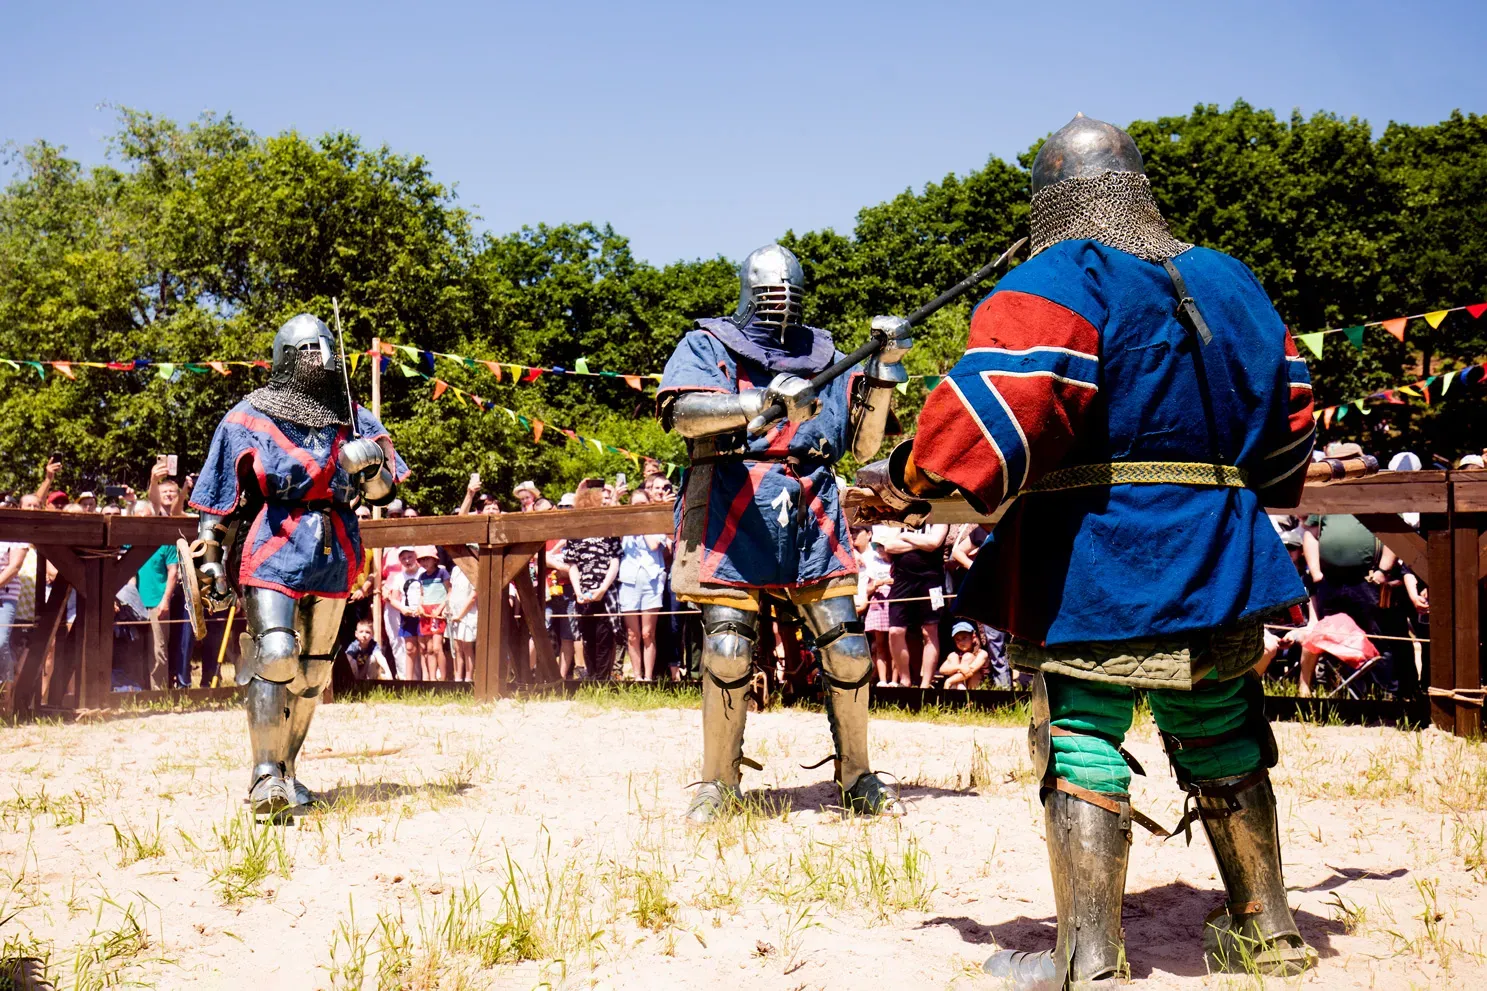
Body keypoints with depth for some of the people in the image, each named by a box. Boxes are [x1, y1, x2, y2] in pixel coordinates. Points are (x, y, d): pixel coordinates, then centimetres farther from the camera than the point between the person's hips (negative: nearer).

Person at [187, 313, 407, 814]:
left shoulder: (353, 420, 11)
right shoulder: (248, 419, 3)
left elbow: (383, 491, 10)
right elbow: (218, 500, 7)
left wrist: (369, 465, -11)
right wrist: (211, 560, 4)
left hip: (334, 559, 4)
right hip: (272, 552, -4)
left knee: (313, 670, 9)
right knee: (274, 655, -19)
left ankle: (285, 770, 23)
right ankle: (265, 776, -15)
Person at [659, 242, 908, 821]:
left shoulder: (824, 356, 18)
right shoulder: (708, 346, 8)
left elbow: (863, 445, 13)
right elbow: (683, 411, -14)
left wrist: (885, 368, 1)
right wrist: (765, 401, -28)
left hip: (811, 518, 3)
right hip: (731, 516, -3)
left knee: (847, 650, 0)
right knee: (728, 652, -8)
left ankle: (857, 780, 16)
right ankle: (716, 784, 10)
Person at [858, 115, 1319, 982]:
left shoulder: (1057, 283, -10)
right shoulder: (1230, 283, 11)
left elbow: (994, 410, -22)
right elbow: (1287, 413, 18)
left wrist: (911, 478, -11)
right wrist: (1249, 490, 34)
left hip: (1089, 572, -6)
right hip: (1215, 567, 7)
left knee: (1082, 749, 1)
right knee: (1222, 747, 18)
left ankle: (1091, 961, 4)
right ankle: (1268, 932, 30)